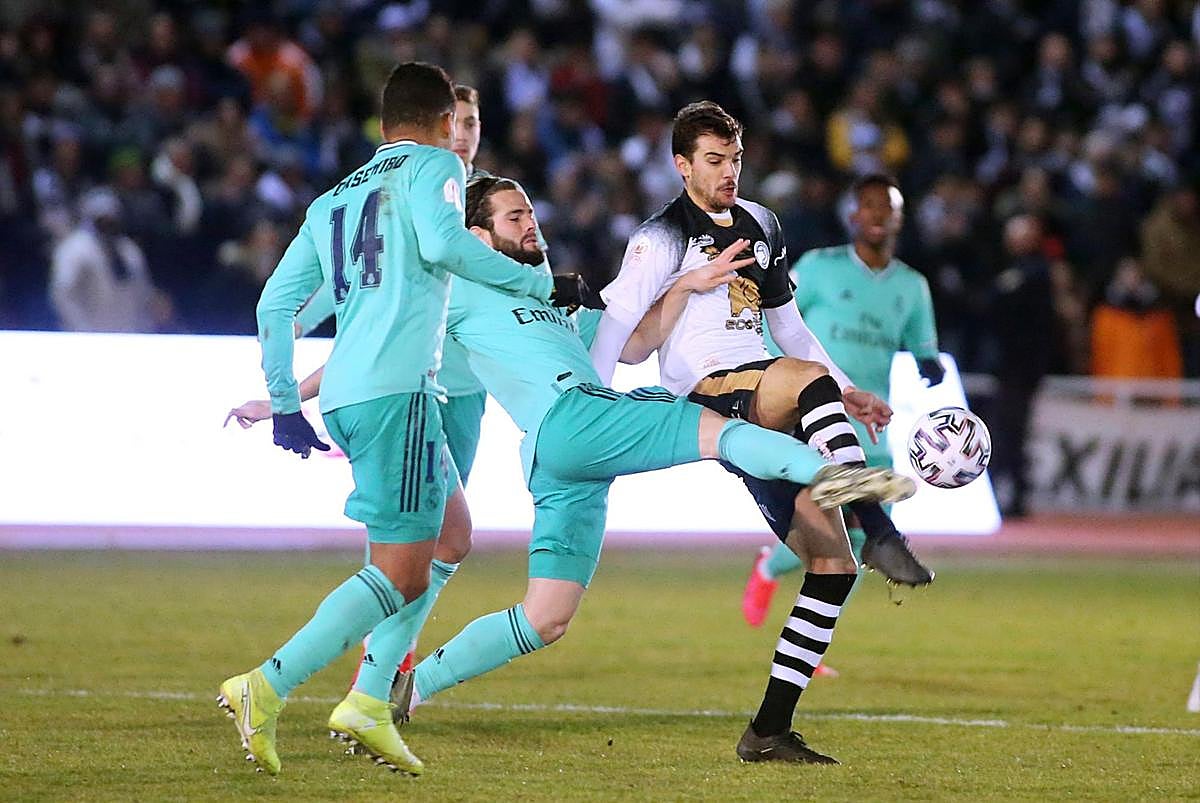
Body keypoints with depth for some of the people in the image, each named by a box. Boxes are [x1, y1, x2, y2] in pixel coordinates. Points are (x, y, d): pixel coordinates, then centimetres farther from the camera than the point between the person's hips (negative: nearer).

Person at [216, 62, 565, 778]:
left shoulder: (334, 199, 26)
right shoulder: (435, 166, 6)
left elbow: (277, 303, 22)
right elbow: (441, 242, -15)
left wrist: (284, 405, 27)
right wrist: (536, 282, -5)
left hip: (343, 396, 8)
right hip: (397, 389, -8)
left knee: (448, 532, 20)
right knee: (402, 573, -9)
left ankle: (369, 702, 9)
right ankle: (267, 689, -21)